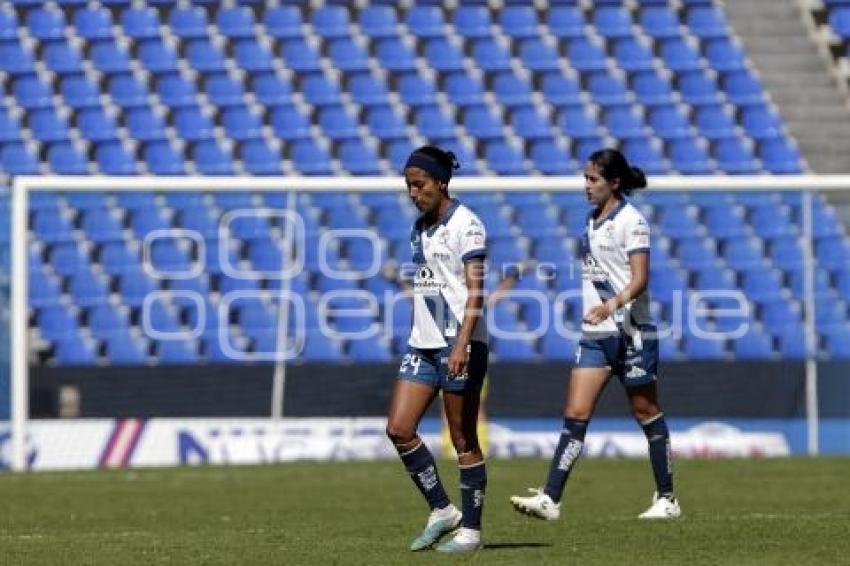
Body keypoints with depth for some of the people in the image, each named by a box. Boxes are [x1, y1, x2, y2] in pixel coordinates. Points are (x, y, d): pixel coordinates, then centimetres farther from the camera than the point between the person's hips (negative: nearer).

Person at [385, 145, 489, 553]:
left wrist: (462, 343, -26)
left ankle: (470, 530, 6)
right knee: (398, 429, -2)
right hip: (423, 343, 8)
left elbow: (475, 290, -17)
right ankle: (441, 511, 9)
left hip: (460, 344, -8)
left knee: (464, 439, -2)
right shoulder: (419, 229, 14)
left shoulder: (465, 224, -10)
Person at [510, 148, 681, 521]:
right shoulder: (593, 220, 13)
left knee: (646, 413, 4)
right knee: (575, 415, -4)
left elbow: (640, 278, -18)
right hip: (595, 334, 7)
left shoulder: (631, 221, -10)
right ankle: (550, 500, -11)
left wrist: (613, 303, -34)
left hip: (630, 331, -7)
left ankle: (666, 500, 16)